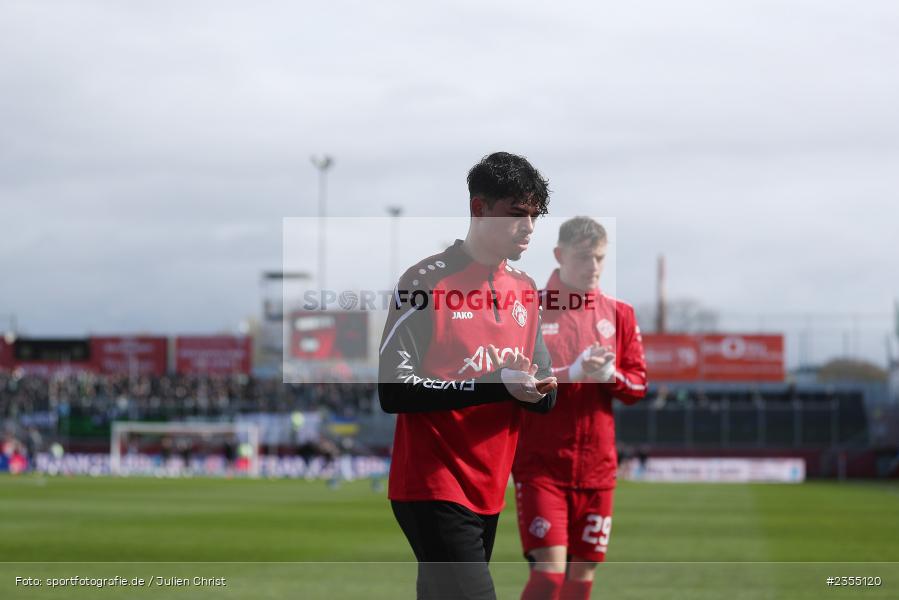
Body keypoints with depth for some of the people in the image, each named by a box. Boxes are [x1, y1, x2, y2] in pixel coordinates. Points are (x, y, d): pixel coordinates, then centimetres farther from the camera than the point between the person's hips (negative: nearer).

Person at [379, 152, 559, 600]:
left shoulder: (525, 290, 13)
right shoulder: (426, 280, -9)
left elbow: (543, 397, 17)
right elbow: (393, 390, -16)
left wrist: (536, 390, -9)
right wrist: (495, 386, -24)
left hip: (489, 492, 7)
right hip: (433, 489, -7)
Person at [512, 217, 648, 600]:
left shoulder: (619, 314, 10)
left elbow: (638, 386, 8)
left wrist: (610, 375, -14)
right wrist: (572, 373, -20)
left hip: (597, 468, 4)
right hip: (541, 465, -4)